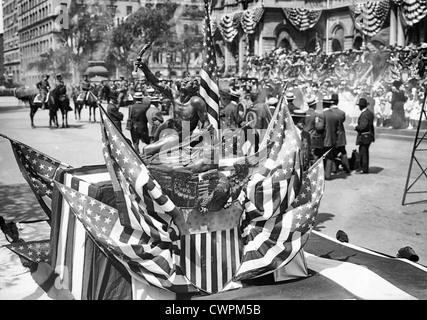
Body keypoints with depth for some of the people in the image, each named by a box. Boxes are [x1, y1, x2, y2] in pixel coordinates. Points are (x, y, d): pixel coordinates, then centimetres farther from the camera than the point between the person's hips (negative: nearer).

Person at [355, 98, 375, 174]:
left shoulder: (364, 114, -19)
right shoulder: (369, 113, 13)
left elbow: (362, 126, -25)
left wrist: (356, 127, -8)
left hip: (364, 137, -10)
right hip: (369, 135, 10)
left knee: (363, 153, -4)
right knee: (365, 152, 16)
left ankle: (364, 169, -1)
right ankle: (365, 168, 23)